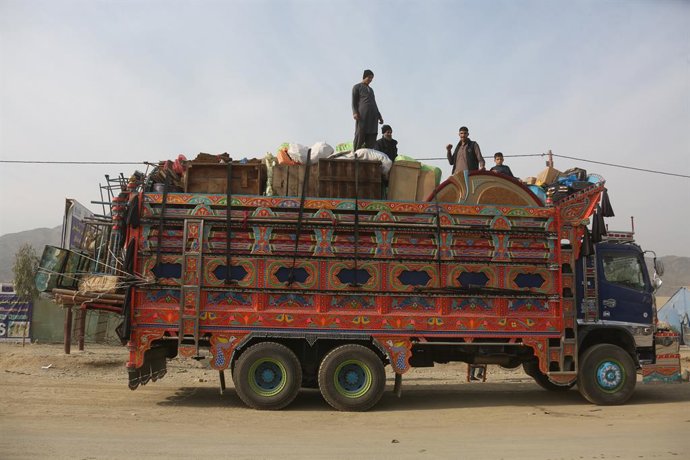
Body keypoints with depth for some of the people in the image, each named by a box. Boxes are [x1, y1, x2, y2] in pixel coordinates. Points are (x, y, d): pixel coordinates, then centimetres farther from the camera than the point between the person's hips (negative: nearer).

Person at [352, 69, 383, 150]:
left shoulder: (371, 89, 30)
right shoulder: (357, 87, 11)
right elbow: (354, 102, 1)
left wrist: (379, 116, 19)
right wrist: (355, 113, -16)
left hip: (373, 116, 6)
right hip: (362, 114, -6)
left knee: (372, 138, -4)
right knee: (360, 136, -12)